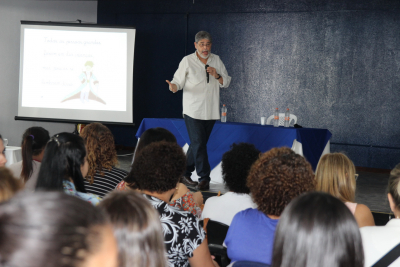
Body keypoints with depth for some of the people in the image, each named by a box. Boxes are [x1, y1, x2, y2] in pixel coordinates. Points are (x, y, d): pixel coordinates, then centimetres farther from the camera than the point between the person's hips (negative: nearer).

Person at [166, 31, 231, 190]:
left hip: (210, 111, 4)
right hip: (192, 110, -4)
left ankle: (185, 173, 22)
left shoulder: (216, 60, 10)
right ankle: (204, 178, -7)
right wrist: (174, 87, -26)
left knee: (198, 144, 9)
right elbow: (178, 81, -3)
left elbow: (226, 83, 12)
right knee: (198, 144, -11)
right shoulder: (187, 61, -1)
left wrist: (217, 76, -8)